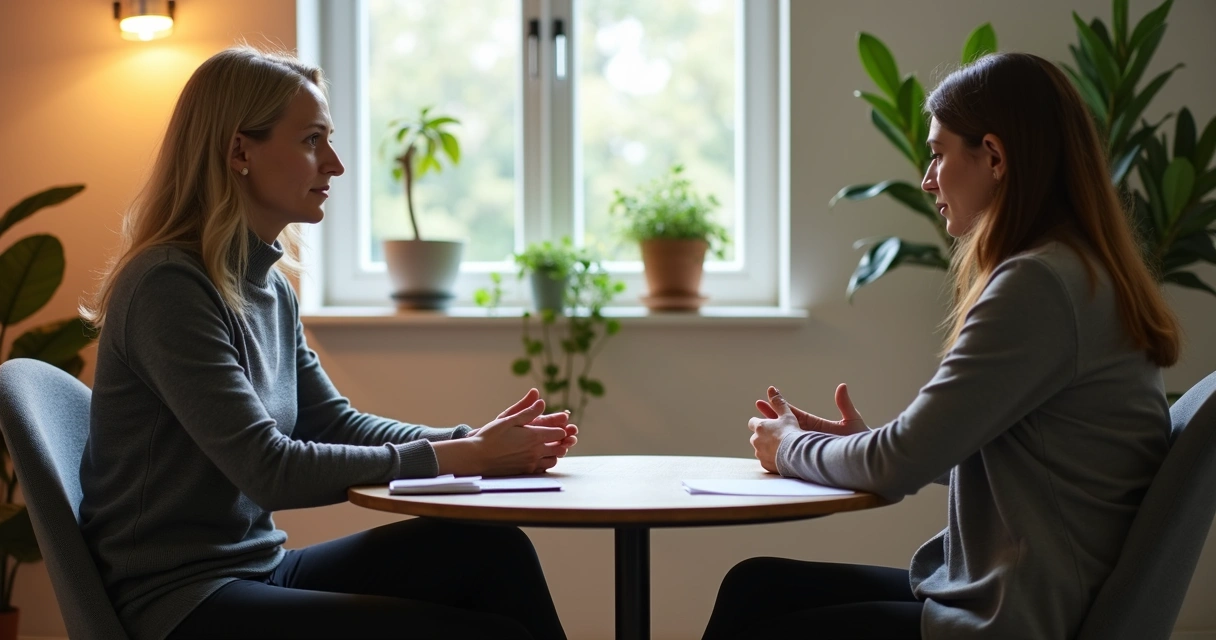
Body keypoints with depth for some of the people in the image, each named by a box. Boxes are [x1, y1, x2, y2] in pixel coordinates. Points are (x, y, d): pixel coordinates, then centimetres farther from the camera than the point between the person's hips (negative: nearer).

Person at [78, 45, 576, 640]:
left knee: (493, 552, -8)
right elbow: (270, 470, -21)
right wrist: (456, 458, -17)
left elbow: (336, 423, 12)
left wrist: (475, 441, -3)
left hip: (259, 567, 8)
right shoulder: (169, 287, -17)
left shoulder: (271, 288, 9)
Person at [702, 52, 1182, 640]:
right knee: (753, 585, 9)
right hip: (998, 591, 9)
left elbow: (902, 464, -17)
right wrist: (864, 442, 10)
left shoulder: (1038, 286, -20)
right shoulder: (1080, 273, 12)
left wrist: (791, 448, 2)